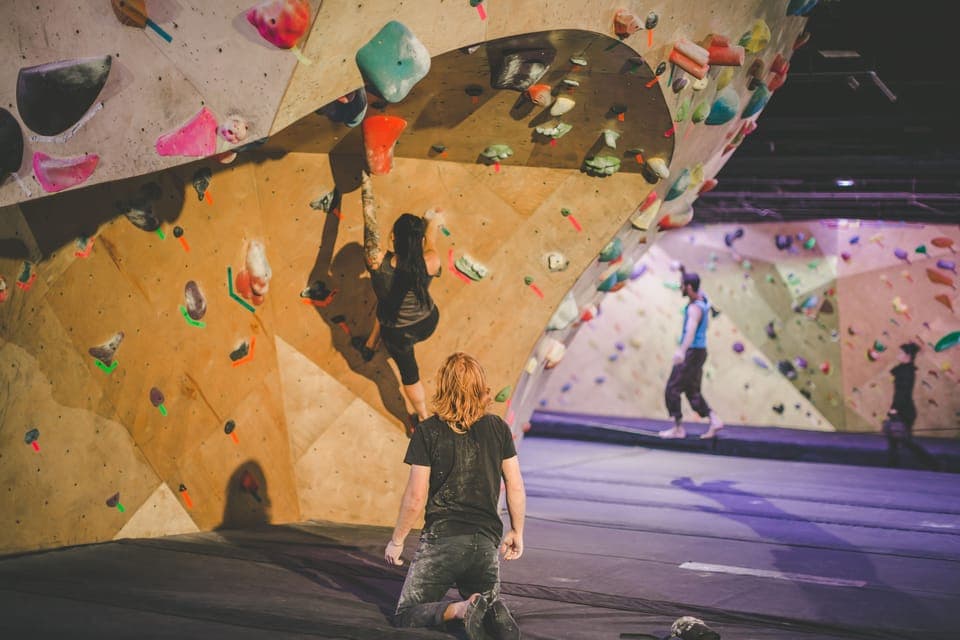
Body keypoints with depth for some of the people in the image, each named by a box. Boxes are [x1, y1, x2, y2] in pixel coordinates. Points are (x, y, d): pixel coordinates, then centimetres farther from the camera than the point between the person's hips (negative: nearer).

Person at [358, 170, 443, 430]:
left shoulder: (377, 262, -35)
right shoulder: (429, 265, -31)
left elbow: (370, 222, -23)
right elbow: (430, 242, -7)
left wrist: (366, 187, -9)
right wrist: (433, 222, 15)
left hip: (399, 335, -2)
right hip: (428, 323, 2)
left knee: (409, 373, 27)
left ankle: (423, 419, 48)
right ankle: (369, 346, 55)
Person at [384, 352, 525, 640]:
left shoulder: (428, 431, -7)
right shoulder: (498, 428, 3)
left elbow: (416, 496, -8)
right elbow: (516, 488, 5)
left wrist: (396, 541, 5)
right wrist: (517, 532, 19)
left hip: (441, 537, -3)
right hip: (486, 541, 3)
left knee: (405, 615, 7)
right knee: (488, 598, 25)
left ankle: (461, 609, -22)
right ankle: (492, 613, -13)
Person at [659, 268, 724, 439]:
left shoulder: (694, 308, -20)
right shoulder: (702, 298, 5)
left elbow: (691, 330, -35)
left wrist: (682, 351, -48)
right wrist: (683, 272, 30)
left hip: (692, 353, -9)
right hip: (700, 351, 9)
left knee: (672, 390, -3)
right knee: (692, 391, 14)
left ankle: (678, 428, 0)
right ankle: (714, 420, 5)